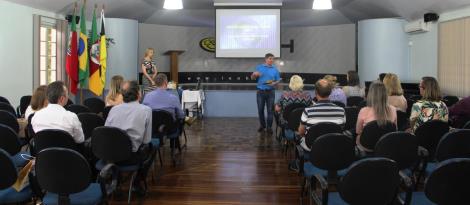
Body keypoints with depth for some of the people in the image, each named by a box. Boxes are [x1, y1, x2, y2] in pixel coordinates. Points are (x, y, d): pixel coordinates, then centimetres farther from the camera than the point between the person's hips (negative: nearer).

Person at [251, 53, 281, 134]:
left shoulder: (275, 69, 4)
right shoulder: (259, 67, 4)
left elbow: (278, 80, 7)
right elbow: (252, 78, 9)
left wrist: (274, 83, -15)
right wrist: (254, 74, -14)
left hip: (270, 92, 0)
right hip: (260, 91, 0)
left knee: (270, 110, -1)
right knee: (260, 109, 6)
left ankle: (269, 127, 9)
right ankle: (262, 125, 23)